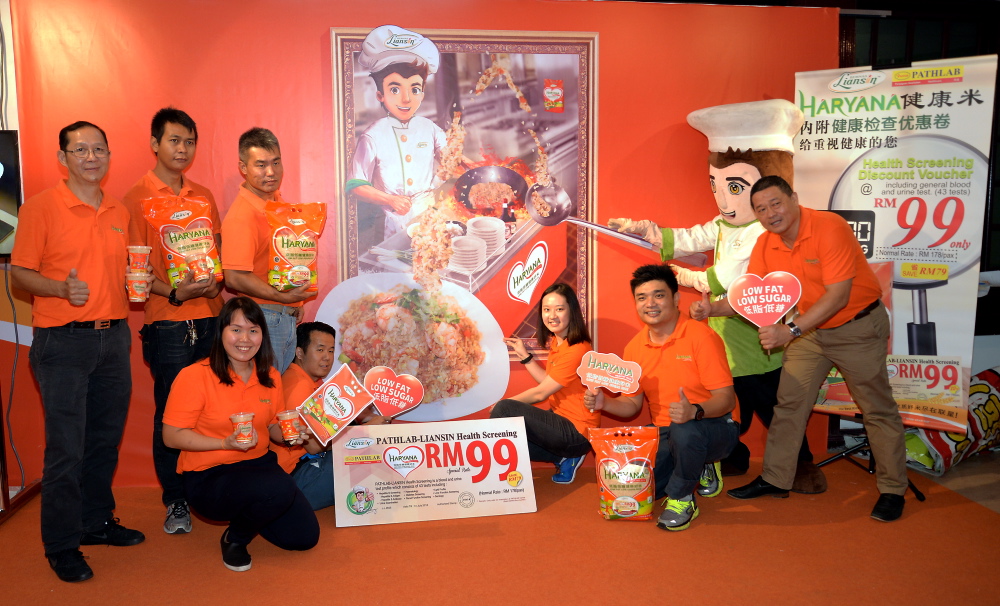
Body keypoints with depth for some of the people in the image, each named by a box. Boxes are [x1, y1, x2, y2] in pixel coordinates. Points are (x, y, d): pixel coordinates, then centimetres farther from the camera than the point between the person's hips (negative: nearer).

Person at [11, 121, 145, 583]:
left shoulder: (119, 214, 12)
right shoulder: (41, 207, -4)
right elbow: (19, 272, -5)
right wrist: (62, 288, -22)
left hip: (114, 336, 6)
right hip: (63, 341, -5)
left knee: (106, 439, 14)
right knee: (66, 448, -2)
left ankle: (97, 522, 30)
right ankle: (61, 545, 12)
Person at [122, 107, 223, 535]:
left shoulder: (204, 196, 15)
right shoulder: (137, 199, 0)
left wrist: (216, 283, -2)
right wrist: (174, 292, -20)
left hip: (210, 317, 4)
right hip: (167, 322, -4)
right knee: (171, 413, 2)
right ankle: (175, 500, 16)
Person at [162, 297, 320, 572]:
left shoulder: (271, 377, 4)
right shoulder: (195, 376, -14)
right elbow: (172, 436, -13)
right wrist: (226, 443, -24)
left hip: (259, 464, 6)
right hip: (209, 477, -6)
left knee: (304, 536, -2)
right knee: (280, 489, -34)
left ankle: (249, 512, 27)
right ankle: (234, 539, -1)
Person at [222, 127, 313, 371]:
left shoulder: (278, 201, 10)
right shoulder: (242, 214, -18)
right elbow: (235, 277, -25)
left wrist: (294, 301, 14)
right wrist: (283, 297, -21)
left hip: (288, 317, 9)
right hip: (263, 319, -9)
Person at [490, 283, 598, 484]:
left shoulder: (576, 350, -21)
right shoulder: (556, 343, 8)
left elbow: (541, 393, -17)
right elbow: (548, 381, 13)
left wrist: (502, 404, -5)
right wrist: (524, 355, 7)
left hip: (576, 431, -10)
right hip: (561, 420, 10)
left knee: (504, 410, -19)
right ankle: (563, 457, 9)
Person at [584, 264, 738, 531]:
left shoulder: (700, 336, -15)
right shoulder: (635, 348, 3)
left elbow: (726, 398, -19)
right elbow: (632, 403, 10)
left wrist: (695, 411, -39)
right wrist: (604, 403, -11)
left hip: (714, 429, -6)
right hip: (665, 434, 6)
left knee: (684, 430, -38)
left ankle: (682, 500, -9)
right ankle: (695, 469, 18)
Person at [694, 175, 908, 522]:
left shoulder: (829, 228, -26)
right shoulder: (765, 245, -6)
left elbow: (838, 295, -29)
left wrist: (790, 331, -35)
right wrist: (713, 308, -21)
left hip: (857, 326, -6)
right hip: (809, 328, 6)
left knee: (877, 409, 5)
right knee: (788, 404, 6)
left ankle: (892, 490, 19)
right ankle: (775, 480, 17)